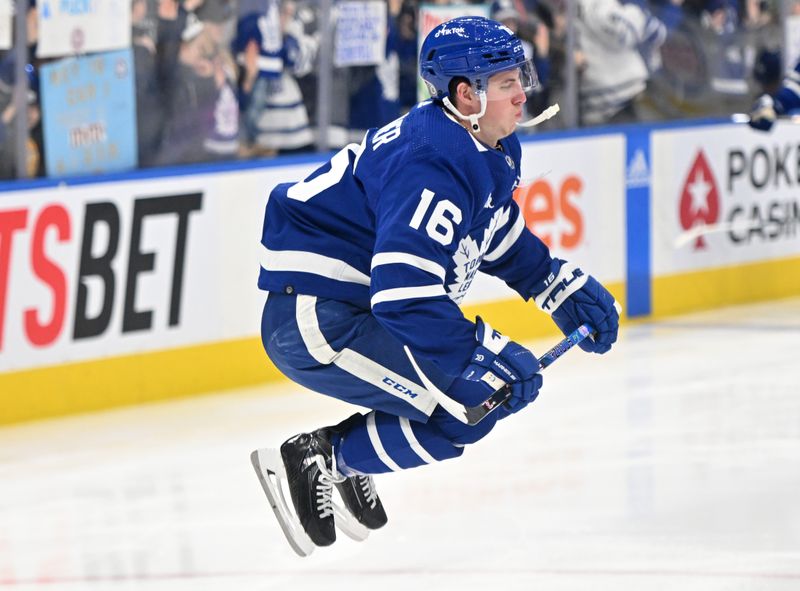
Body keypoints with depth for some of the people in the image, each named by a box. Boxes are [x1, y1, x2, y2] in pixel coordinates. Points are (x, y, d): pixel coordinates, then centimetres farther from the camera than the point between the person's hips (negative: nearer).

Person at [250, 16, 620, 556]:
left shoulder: (492, 151, 7)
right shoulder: (433, 162, -25)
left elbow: (503, 237, 28)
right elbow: (403, 291, -33)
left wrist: (564, 287, 21)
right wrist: (480, 356, -31)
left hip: (363, 305, 11)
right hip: (313, 318, -11)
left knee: (502, 383, 15)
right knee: (471, 405, -15)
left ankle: (341, 458, 20)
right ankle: (318, 460, -4)